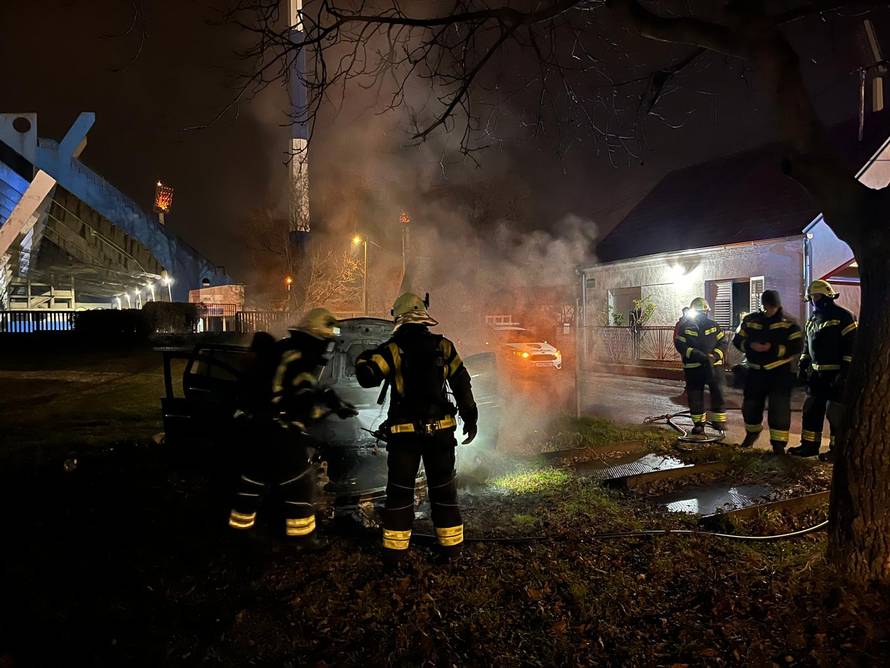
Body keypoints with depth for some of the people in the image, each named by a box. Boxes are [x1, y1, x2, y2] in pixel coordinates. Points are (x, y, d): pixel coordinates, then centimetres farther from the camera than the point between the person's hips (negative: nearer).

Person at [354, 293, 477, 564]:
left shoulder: (393, 349, -8)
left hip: (405, 431, -2)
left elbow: (367, 378, -15)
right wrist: (470, 418, 10)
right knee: (443, 487, 14)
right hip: (440, 429, 2)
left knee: (399, 489, 10)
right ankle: (451, 544, 23)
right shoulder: (443, 346, 0)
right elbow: (462, 384, 2)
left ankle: (395, 549, 16)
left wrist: (363, 359, 7)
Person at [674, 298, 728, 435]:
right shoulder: (684, 327, -2)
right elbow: (680, 346, -10)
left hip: (714, 365, 2)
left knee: (718, 392, 0)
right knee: (695, 396, 4)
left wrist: (714, 355, -13)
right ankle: (698, 423, 15)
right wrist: (698, 355, -22)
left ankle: (718, 420, 13)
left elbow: (723, 342, 5)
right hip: (693, 367, -2)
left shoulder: (713, 326, 6)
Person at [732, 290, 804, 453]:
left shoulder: (789, 324, -6)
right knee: (751, 405, 15)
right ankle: (752, 433, 39)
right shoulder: (750, 320, 4)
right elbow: (737, 340, 7)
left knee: (779, 409, -7)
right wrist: (750, 345, -13)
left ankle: (778, 443, 2)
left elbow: (796, 347, -12)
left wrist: (773, 348, -22)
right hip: (755, 372, 4)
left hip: (779, 373, -4)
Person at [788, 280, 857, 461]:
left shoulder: (843, 316, -10)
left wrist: (845, 371, -20)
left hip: (836, 374, -8)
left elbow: (852, 346, -15)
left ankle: (837, 449, 9)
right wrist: (802, 366, 15)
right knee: (812, 410, 11)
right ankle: (809, 445, 20)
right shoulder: (812, 319, 14)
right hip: (816, 373, 8)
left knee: (836, 413, -2)